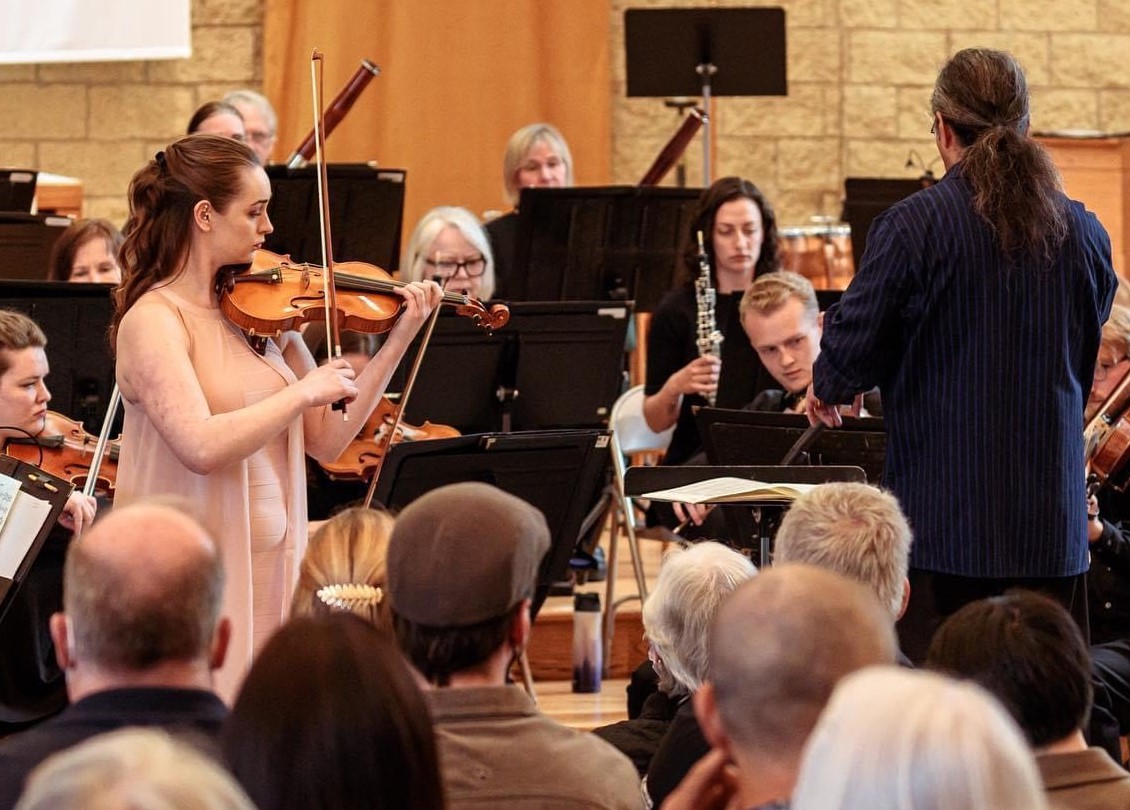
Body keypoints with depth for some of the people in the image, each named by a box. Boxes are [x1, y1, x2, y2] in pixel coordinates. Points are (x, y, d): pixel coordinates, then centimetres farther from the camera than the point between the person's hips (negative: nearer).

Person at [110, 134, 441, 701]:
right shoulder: (155, 319, -12)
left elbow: (326, 441, 8)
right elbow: (202, 447, -26)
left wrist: (399, 340, 4)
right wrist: (305, 391, -18)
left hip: (274, 565, 6)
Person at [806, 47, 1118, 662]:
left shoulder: (912, 227, -11)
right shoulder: (1084, 236, 4)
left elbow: (852, 352, -7)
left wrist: (826, 387, 17)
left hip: (942, 525, -4)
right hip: (1052, 527, 4)